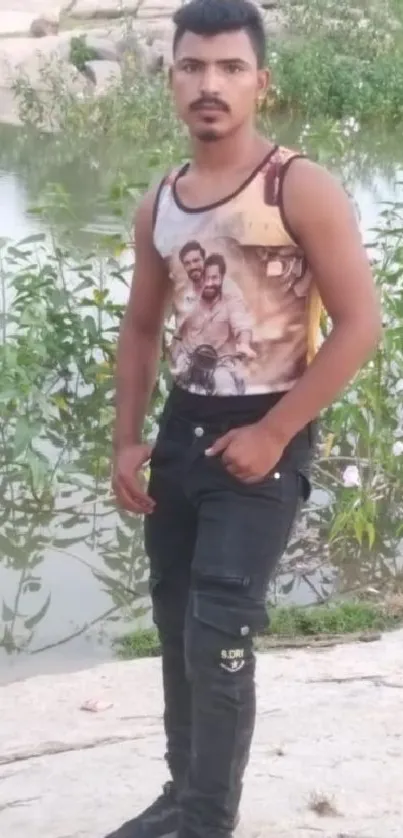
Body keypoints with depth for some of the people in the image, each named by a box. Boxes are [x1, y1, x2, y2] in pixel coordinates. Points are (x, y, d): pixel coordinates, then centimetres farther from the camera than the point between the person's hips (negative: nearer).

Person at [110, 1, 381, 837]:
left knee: (218, 637, -10)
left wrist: (273, 433, -16)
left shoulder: (302, 189, -12)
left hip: (263, 434, -6)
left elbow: (359, 323, -15)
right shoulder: (159, 205, 7)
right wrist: (127, 441, 7)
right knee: (175, 624, 14)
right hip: (182, 424, 7)